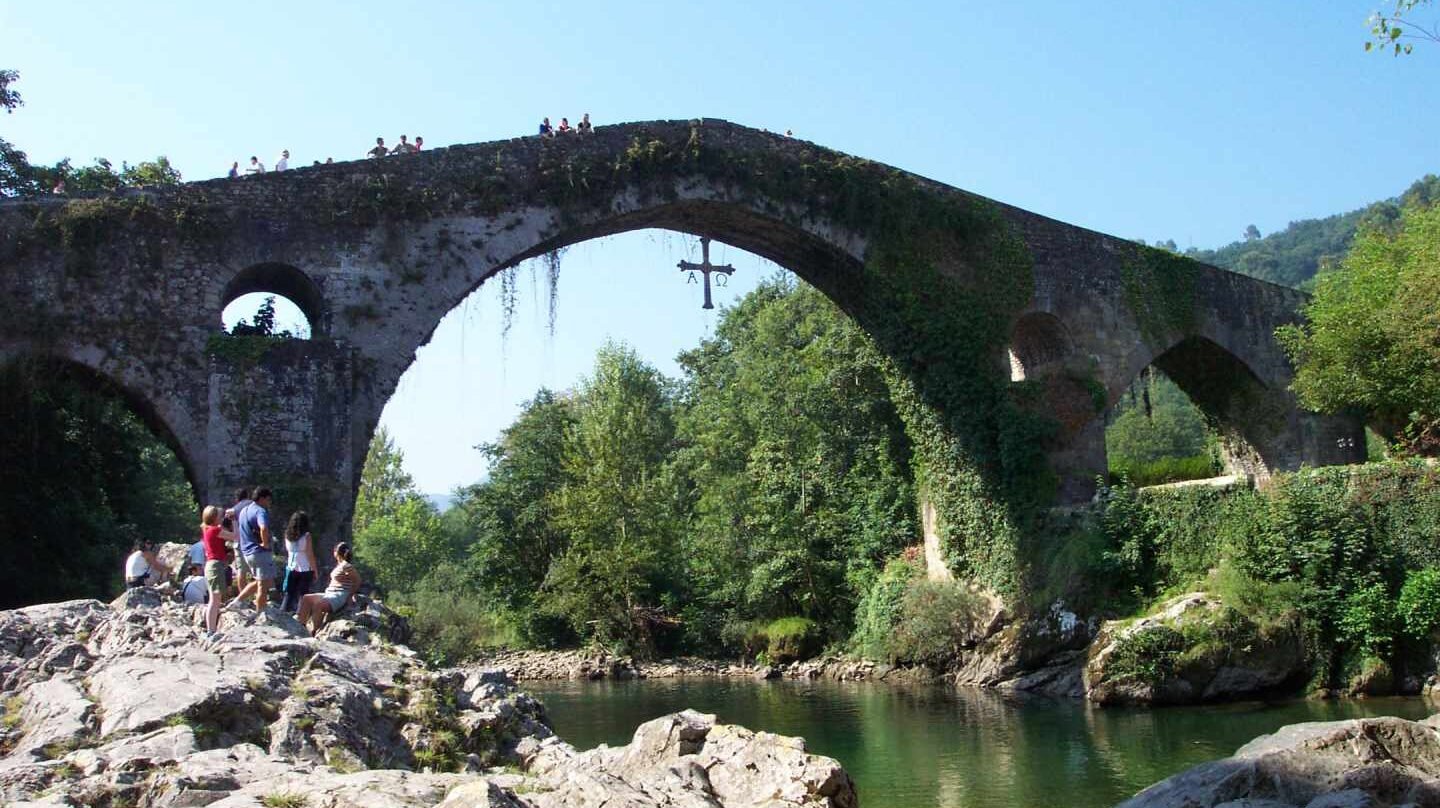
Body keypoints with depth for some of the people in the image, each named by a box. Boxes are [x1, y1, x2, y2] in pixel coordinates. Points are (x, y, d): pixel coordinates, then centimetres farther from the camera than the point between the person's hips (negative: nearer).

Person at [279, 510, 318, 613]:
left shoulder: (287, 535, 1)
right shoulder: (306, 536, -12)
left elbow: (287, 553, 8)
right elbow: (310, 556, -9)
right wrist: (315, 571, -3)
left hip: (291, 569, 4)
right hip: (305, 570, -4)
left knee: (289, 594, 12)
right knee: (303, 594, 4)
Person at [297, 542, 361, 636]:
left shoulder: (346, 566, -12)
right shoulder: (338, 565, 17)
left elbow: (358, 580, -11)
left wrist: (350, 595, -5)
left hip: (340, 596, -10)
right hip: (329, 594, 10)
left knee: (317, 605, -34)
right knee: (306, 598, 2)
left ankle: (313, 632, -32)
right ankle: (300, 624, -4)